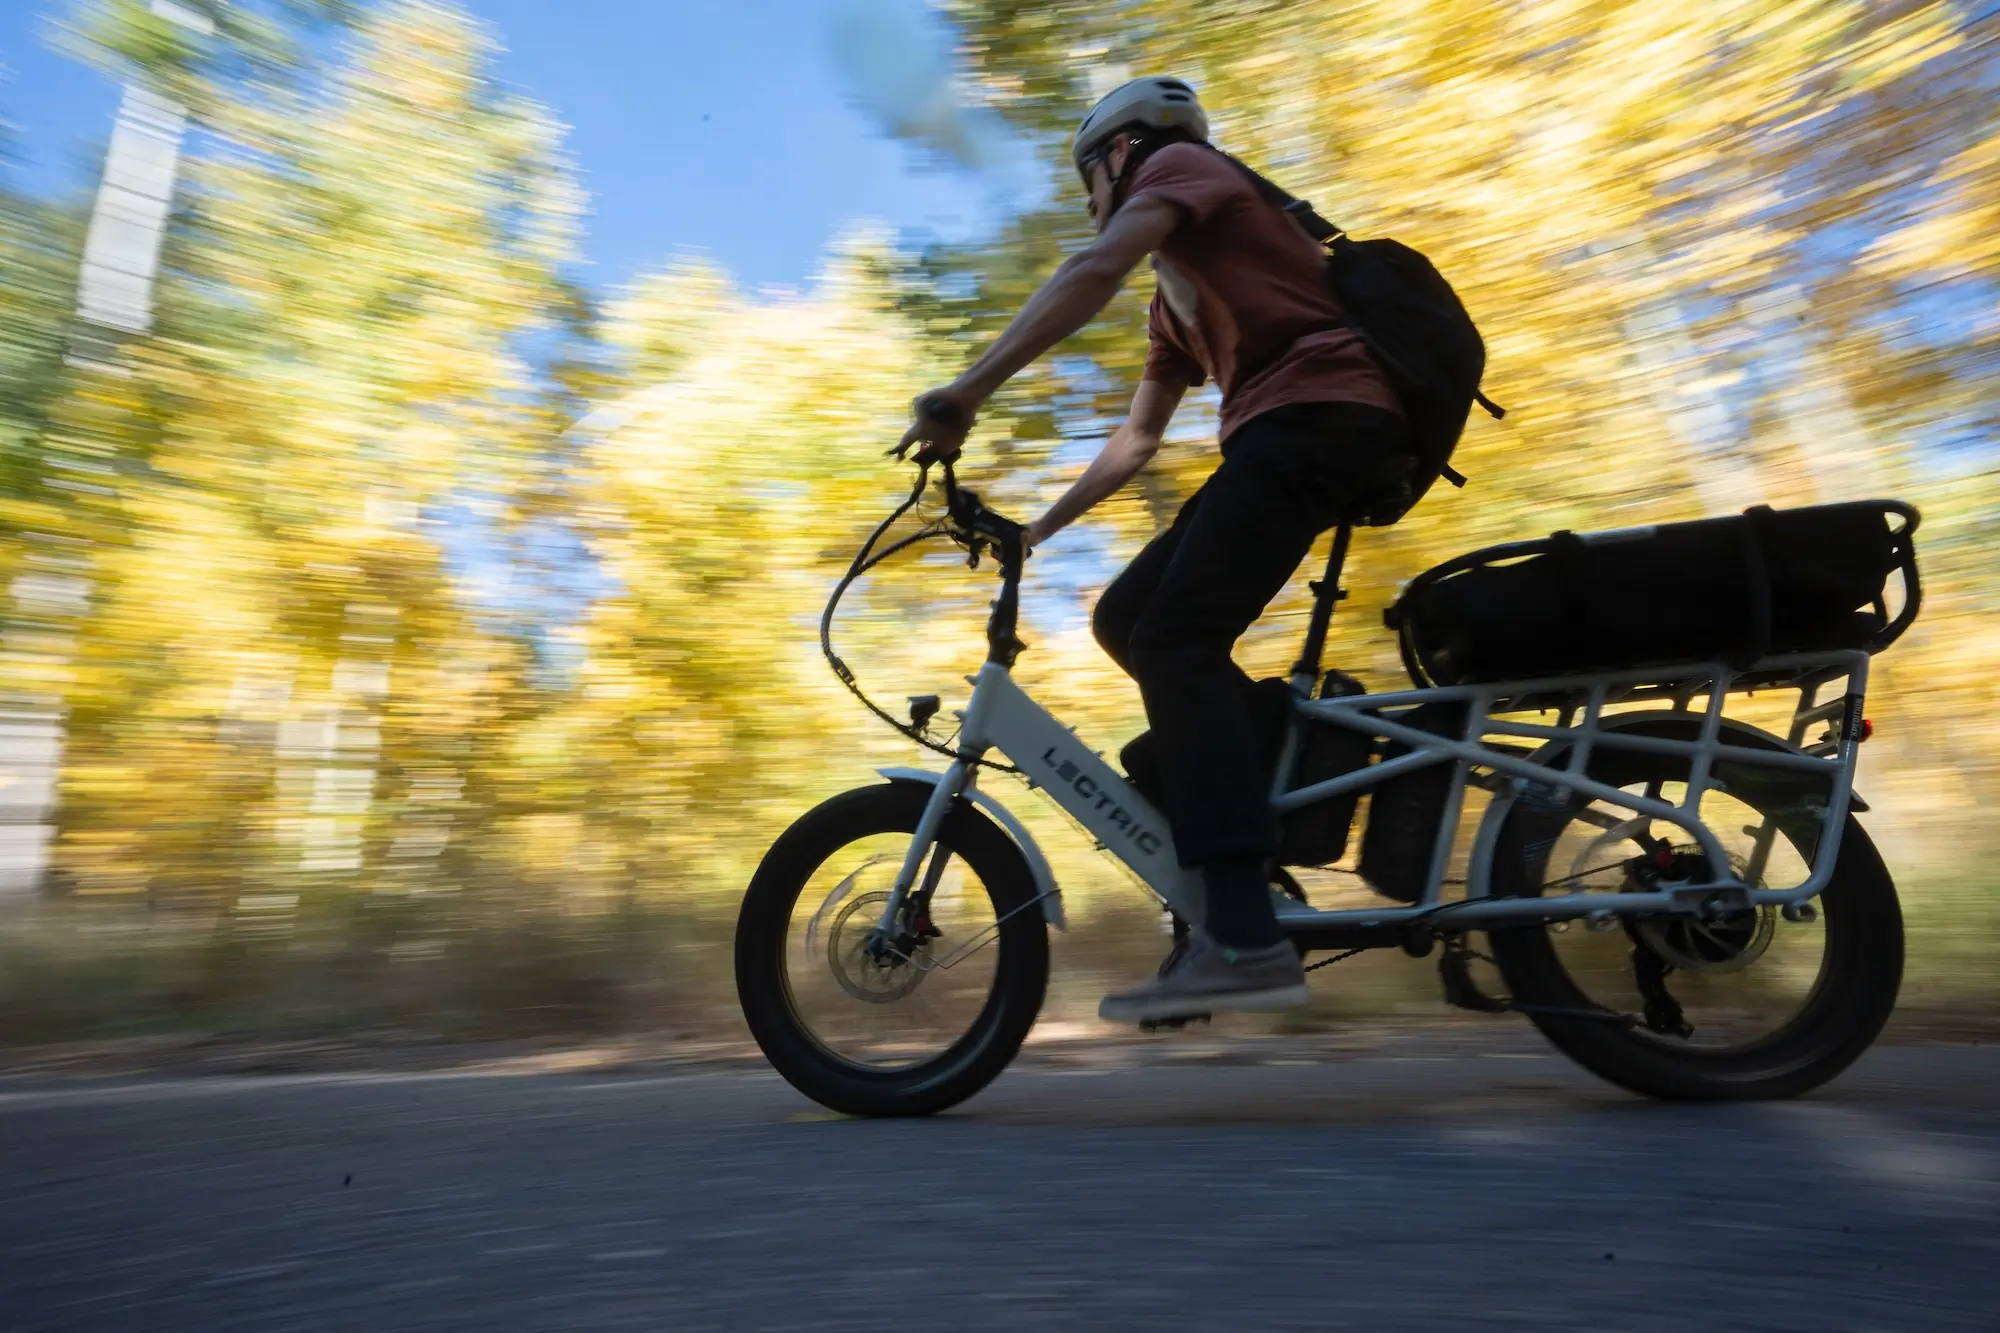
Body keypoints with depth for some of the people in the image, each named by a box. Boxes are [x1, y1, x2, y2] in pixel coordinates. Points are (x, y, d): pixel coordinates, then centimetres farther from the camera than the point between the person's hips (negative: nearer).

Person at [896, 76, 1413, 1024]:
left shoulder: (1178, 162, 9)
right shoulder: (1176, 292, 33)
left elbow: (1094, 271, -13)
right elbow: (1136, 439, 34)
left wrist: (966, 392, -20)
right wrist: (1035, 529, 34)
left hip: (1317, 411, -9)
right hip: (1289, 433, 9)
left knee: (1176, 639, -21)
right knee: (1126, 619, 5)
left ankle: (1244, 940, -27)